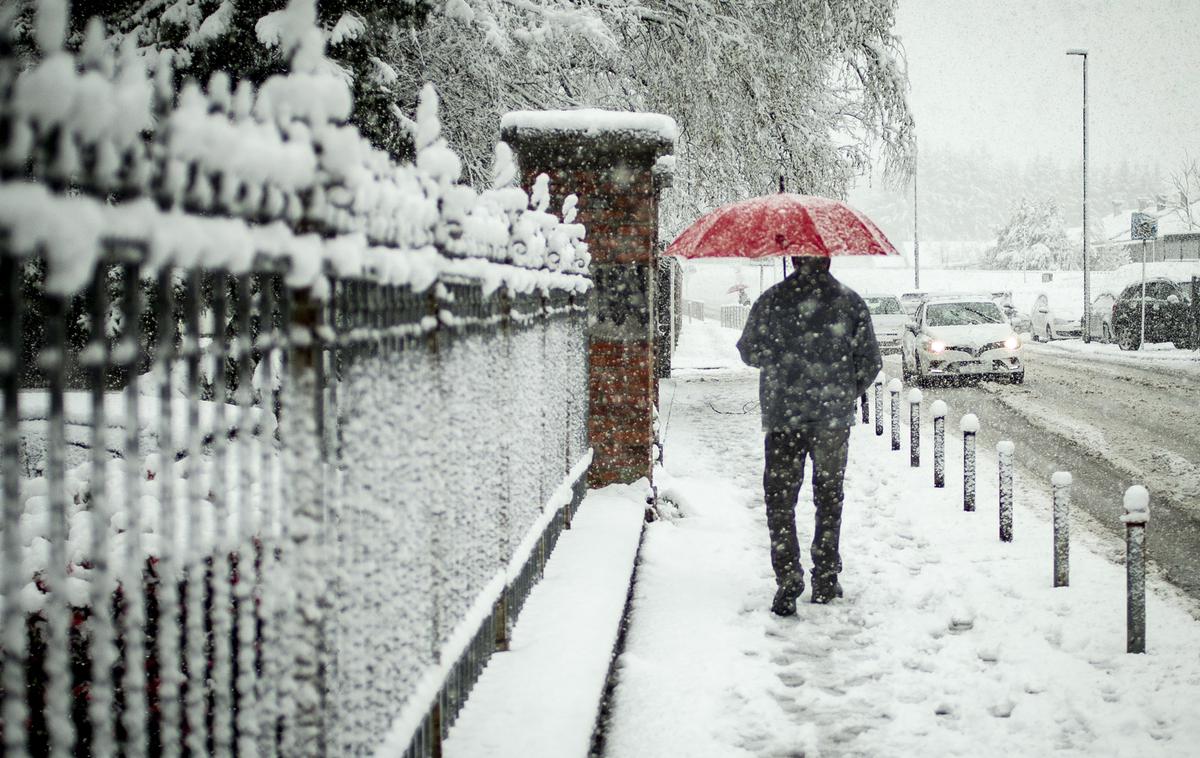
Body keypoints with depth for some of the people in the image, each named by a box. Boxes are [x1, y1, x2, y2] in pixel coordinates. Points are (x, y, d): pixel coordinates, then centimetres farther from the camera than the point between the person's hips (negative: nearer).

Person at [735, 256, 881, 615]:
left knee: (780, 499, 5)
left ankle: (788, 581, -6)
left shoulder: (771, 300, -4)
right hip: (834, 417, 2)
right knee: (829, 497, 15)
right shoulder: (850, 301, -1)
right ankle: (826, 581, 18)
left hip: (782, 414, -1)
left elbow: (749, 351, 5)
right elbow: (870, 363, 0)